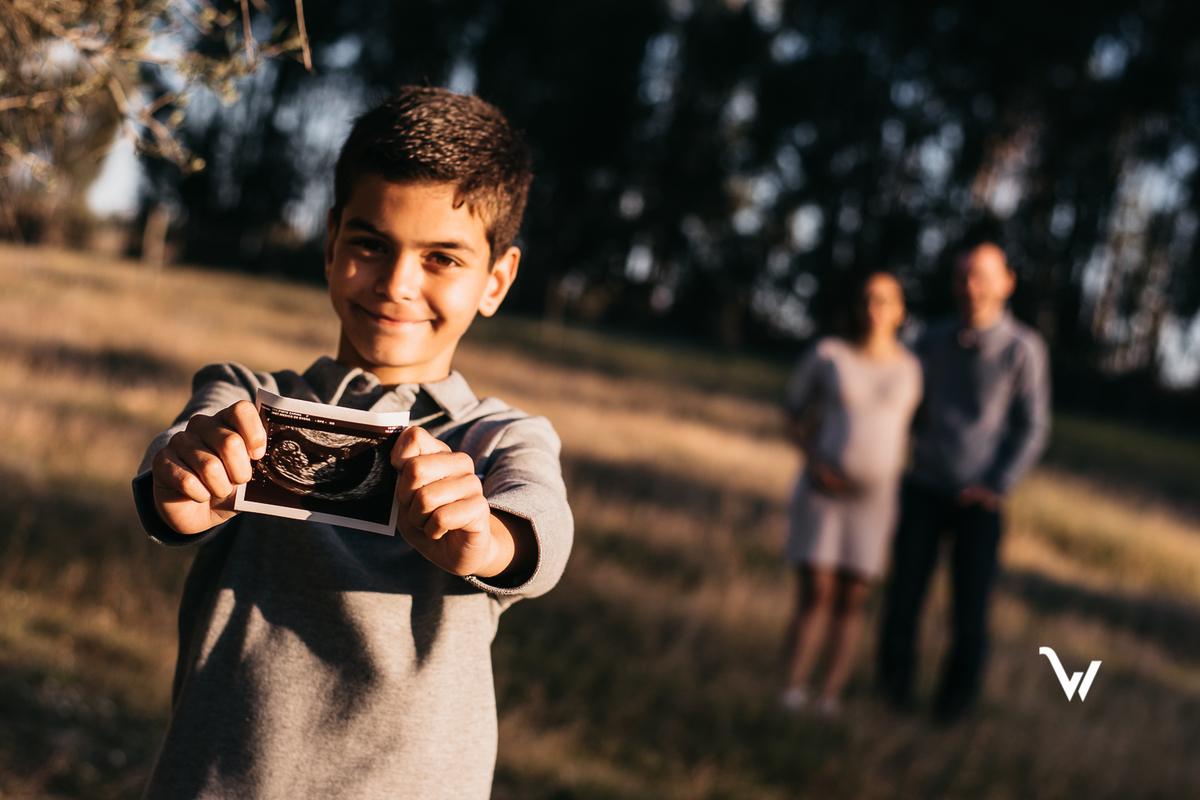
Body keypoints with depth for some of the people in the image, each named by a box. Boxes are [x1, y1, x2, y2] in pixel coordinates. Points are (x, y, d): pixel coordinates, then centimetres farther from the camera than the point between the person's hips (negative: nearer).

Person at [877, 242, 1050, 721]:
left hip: (978, 500, -2)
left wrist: (997, 486, -12)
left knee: (970, 606, 1)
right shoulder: (934, 341, 3)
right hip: (924, 489, 2)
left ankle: (956, 695, 21)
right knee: (904, 594, 1)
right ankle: (895, 681, 22)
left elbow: (1032, 427, -5)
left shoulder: (1023, 349, -7)